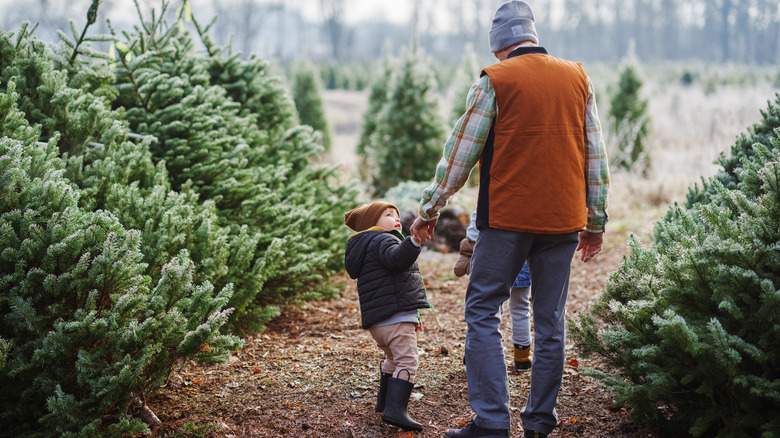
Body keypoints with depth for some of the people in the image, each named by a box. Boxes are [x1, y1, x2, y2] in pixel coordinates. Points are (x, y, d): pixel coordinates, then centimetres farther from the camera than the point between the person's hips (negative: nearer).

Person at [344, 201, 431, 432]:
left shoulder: (367, 246, 29)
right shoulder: (382, 239, -4)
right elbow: (396, 258, -26)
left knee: (393, 358, 28)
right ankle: (395, 410, -25)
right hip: (395, 316, -11)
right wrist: (414, 241, -39)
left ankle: (384, 401, 39)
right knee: (407, 360, -15)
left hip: (376, 321, 11)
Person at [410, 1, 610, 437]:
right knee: (551, 320, 10)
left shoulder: (495, 80, -3)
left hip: (507, 218, -4)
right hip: (563, 220, 4)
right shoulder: (578, 79, 9)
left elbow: (461, 152, -1)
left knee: (482, 312, 3)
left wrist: (430, 210, 8)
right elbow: (597, 156, 11)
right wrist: (596, 222, 18)